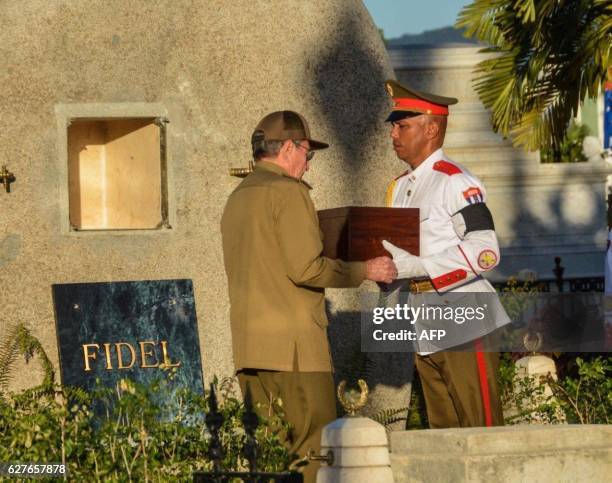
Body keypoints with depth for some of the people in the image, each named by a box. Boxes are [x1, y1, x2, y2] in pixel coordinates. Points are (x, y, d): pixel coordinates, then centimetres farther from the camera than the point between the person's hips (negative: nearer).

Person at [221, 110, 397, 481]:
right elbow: (306, 267, -16)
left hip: (248, 345, 8)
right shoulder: (289, 191, -8)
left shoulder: (237, 198, 19)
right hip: (293, 344, -8)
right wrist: (363, 271, -5)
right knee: (313, 450, -7)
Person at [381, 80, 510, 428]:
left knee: (483, 429, -7)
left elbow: (485, 252, -20)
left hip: (465, 322, -8)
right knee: (444, 431, 10)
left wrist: (417, 266, -24)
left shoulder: (456, 182, -11)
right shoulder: (399, 188, 16)